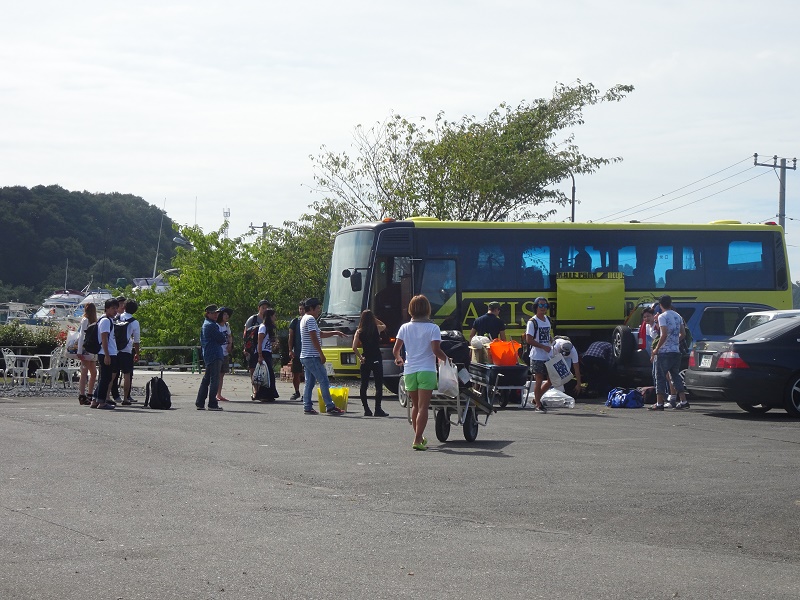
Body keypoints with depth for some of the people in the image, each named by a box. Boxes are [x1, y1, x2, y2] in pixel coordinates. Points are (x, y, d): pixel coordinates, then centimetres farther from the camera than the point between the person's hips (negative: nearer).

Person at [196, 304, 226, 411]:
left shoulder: (205, 325, 19)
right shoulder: (211, 325, -14)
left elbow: (202, 342, 26)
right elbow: (222, 339, -14)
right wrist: (222, 334, 7)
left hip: (207, 356, 10)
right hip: (214, 355, -10)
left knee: (206, 379, 13)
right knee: (214, 379, -9)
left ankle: (200, 403, 14)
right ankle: (212, 404, -9)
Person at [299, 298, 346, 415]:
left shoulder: (305, 319, 22)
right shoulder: (310, 319, -11)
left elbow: (320, 334, 28)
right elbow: (314, 338, -18)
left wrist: (335, 333, 22)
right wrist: (321, 353, -15)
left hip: (306, 357, 11)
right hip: (312, 357, -11)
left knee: (309, 382, 10)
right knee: (324, 381, -10)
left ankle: (307, 407, 8)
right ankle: (330, 406, -11)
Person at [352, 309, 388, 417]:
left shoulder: (359, 332, -1)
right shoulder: (377, 329, -3)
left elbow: (354, 347, -9)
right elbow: (384, 326, 21)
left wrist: (360, 357, 2)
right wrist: (375, 319, 17)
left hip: (365, 360, 2)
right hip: (376, 359, -2)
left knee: (364, 385, 10)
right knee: (379, 385, -1)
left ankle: (366, 409, 8)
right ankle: (378, 409, -9)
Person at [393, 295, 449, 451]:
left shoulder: (405, 328, 5)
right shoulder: (433, 328, -6)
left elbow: (396, 350, 5)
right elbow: (436, 350, -14)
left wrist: (398, 359, 26)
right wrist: (446, 359, 4)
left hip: (409, 371, 4)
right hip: (426, 370, -4)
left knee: (415, 405, 18)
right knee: (423, 407, -6)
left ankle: (419, 437, 27)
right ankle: (418, 440, -15)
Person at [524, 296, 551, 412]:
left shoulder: (547, 320, 14)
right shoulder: (532, 322, -9)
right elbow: (529, 339, -15)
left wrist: (551, 347, 10)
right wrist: (543, 347, -17)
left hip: (548, 356, 7)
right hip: (537, 357, -7)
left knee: (551, 379, 9)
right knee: (539, 380, -2)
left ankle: (537, 398, 25)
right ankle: (538, 405, 8)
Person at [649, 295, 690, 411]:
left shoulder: (662, 316, -11)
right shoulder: (678, 316, 11)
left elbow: (664, 334, -20)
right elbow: (682, 334, 12)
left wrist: (656, 349, -12)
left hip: (664, 352, -7)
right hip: (676, 351, 7)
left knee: (661, 377, 0)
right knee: (676, 376, 13)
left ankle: (659, 403, -1)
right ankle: (683, 401, 7)